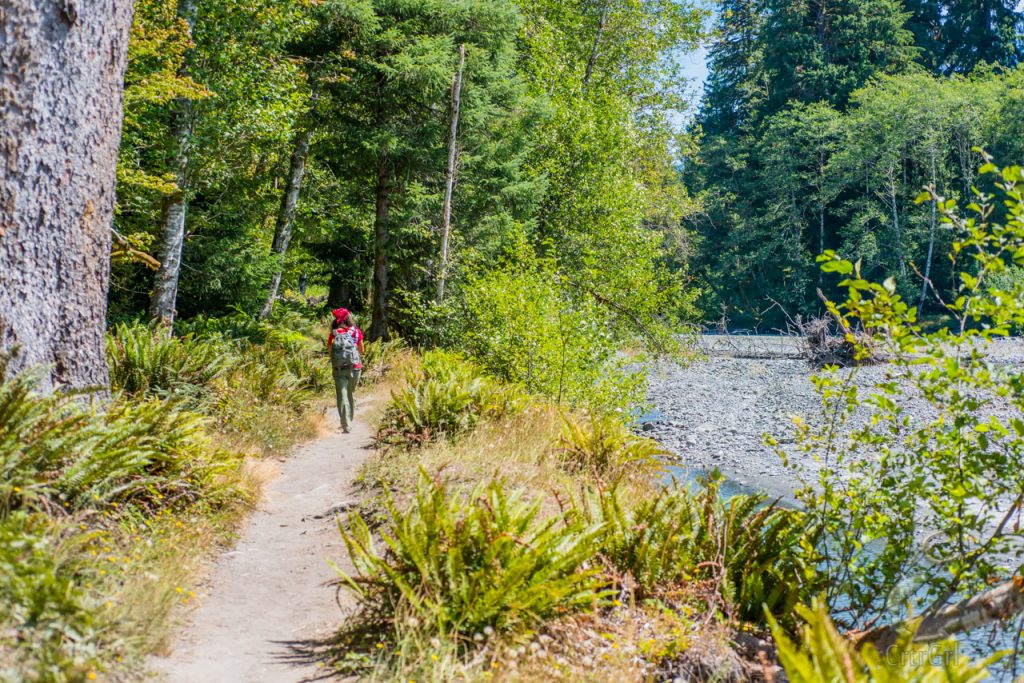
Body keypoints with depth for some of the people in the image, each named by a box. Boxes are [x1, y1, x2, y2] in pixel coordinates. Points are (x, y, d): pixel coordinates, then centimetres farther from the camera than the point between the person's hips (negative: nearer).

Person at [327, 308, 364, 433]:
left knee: (342, 396, 2)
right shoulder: (357, 332, -2)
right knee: (351, 394, 18)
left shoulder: (333, 334, -4)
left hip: (338, 369, -1)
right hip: (354, 367, 1)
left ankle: (346, 425, -5)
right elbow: (361, 350, 7)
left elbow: (330, 351, 0)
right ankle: (349, 421, 29)